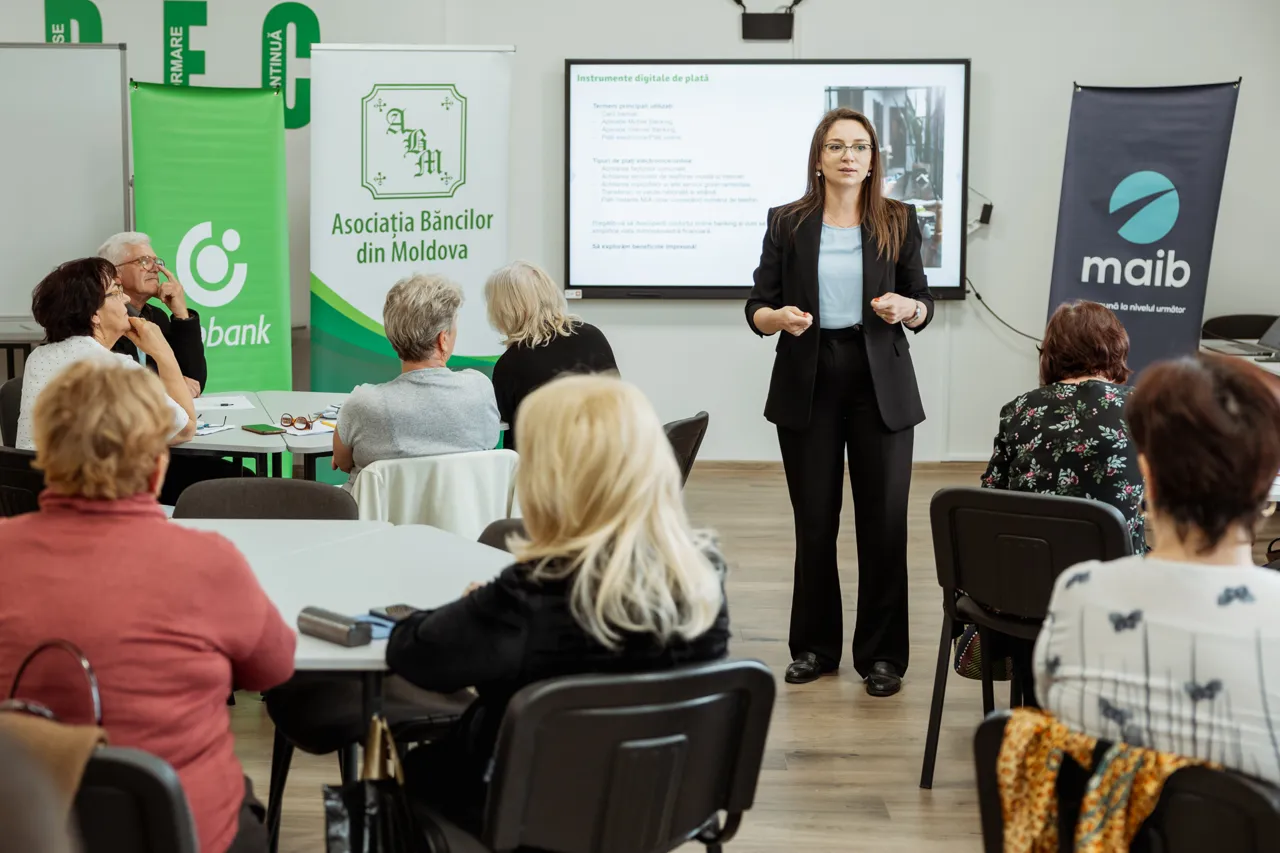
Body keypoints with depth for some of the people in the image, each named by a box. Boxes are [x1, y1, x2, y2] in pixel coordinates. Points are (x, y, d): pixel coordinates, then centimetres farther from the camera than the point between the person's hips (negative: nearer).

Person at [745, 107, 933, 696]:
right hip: (807, 382, 0)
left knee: (884, 519, -1)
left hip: (881, 384, 0)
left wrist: (906, 308, -15)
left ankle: (882, 653, 10)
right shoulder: (787, 223, 3)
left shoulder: (899, 222, 3)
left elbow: (923, 306, 7)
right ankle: (814, 646, 19)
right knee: (814, 520, 6)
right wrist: (780, 318, -19)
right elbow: (757, 308, 3)